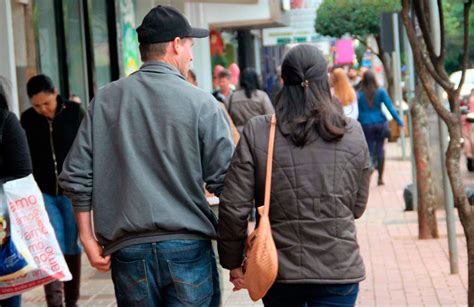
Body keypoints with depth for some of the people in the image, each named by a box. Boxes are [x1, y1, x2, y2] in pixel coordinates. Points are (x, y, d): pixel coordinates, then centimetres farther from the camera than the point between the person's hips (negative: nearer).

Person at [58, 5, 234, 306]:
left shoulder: (105, 100, 5)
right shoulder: (201, 103, -5)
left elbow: (76, 176, 5)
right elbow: (223, 179, -8)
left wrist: (87, 237, 12)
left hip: (127, 249, 3)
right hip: (187, 247, -3)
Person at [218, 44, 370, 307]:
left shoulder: (256, 132, -6)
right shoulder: (352, 133, -2)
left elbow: (233, 208, -6)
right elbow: (357, 207, 7)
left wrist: (233, 262, 6)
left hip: (278, 271, 1)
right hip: (339, 270, -1)